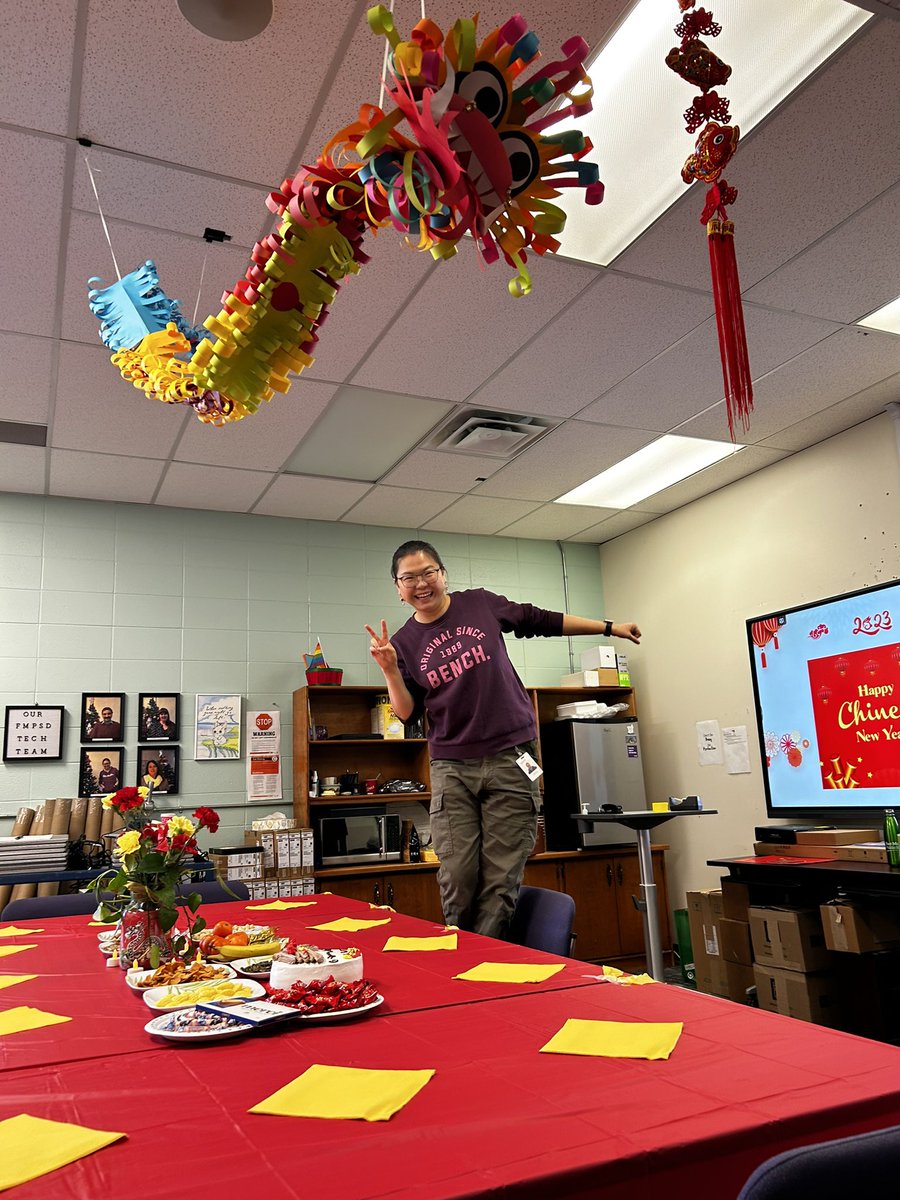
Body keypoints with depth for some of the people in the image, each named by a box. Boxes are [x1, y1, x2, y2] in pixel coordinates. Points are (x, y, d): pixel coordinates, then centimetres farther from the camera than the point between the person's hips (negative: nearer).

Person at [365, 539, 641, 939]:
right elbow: (407, 712, 4)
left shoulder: (480, 604, 5)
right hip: (452, 770, 1)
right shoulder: (405, 642, 6)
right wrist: (389, 668, -13)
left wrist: (608, 627, 18)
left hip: (509, 760, 0)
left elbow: (542, 621, 15)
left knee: (501, 881, -3)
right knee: (457, 880, -4)